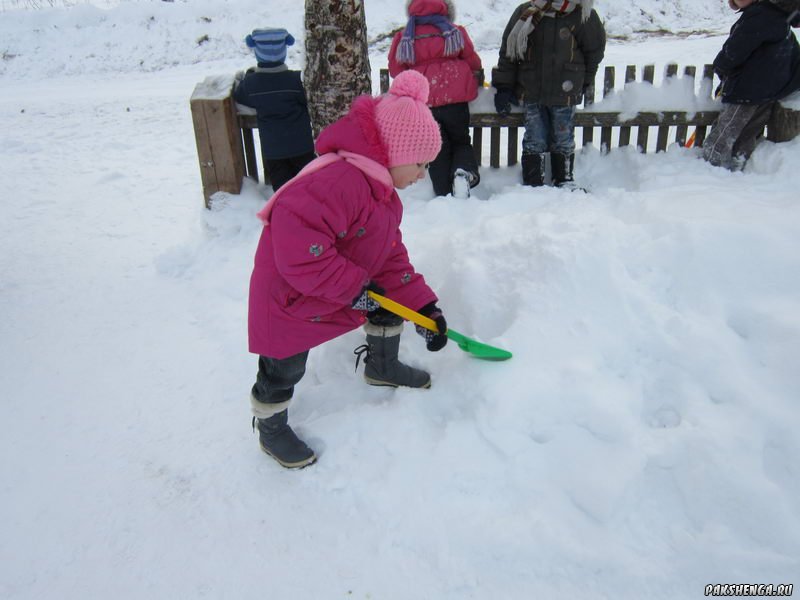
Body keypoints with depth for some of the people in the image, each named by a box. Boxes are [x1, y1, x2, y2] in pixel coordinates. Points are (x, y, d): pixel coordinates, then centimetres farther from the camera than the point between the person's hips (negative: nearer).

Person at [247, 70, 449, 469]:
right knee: (283, 371, 4)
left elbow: (390, 254, 6)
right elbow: (295, 242, -41)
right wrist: (353, 287, -31)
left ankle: (382, 366, 41)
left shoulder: (382, 190, 2)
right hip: (290, 298, -9)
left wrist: (424, 305, 0)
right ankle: (271, 430, 33)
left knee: (396, 294, 16)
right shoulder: (340, 180, -33)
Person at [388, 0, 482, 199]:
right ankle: (464, 170, -16)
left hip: (422, 102, 1)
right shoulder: (456, 32, 6)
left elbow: (395, 69, 11)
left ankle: (444, 196, 3)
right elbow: (474, 63, 11)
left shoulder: (403, 38, 7)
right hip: (454, 99, 0)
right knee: (461, 141, 16)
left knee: (438, 149, 9)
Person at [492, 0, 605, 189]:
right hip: (532, 93, 0)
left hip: (565, 95, 0)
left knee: (563, 141, 11)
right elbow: (508, 52, 0)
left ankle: (564, 182, 26)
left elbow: (595, 51, 7)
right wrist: (503, 88, 0)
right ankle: (533, 185, 13)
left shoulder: (583, 17, -8)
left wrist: (584, 83, 14)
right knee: (534, 142, 4)